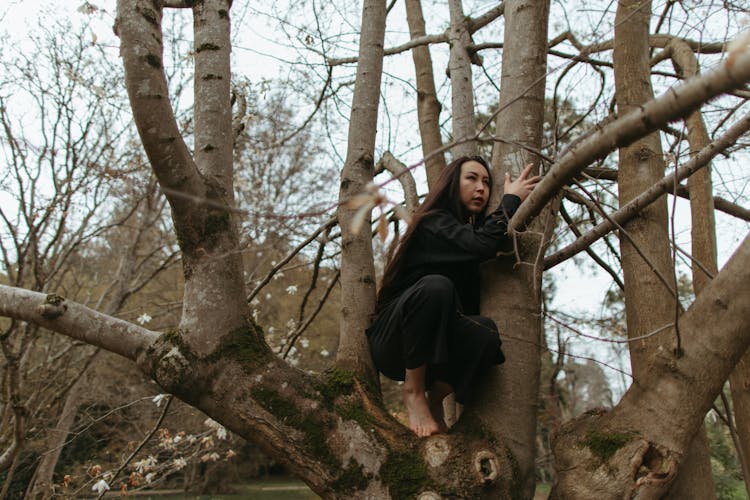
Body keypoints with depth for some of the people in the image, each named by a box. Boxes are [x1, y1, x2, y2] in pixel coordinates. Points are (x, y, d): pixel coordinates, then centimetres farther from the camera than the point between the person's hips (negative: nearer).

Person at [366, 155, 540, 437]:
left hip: (436, 347, 6)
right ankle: (413, 391, -19)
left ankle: (436, 401, -4)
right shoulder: (433, 223, -8)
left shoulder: (471, 229, 13)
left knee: (486, 333, -26)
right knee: (435, 285, -35)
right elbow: (483, 245, -27)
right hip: (391, 340, -6)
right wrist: (512, 200, -13)